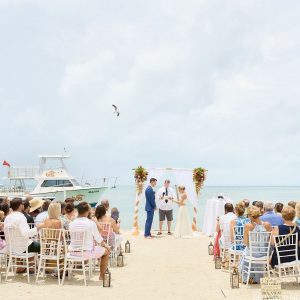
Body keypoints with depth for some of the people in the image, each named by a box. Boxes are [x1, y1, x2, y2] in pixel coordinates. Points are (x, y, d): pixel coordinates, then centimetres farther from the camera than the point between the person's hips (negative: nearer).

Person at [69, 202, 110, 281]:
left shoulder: (71, 224, -4)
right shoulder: (91, 223, -18)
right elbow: (99, 239, -6)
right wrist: (105, 245, 17)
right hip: (87, 252, -6)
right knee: (106, 250, 18)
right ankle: (102, 275, 23)